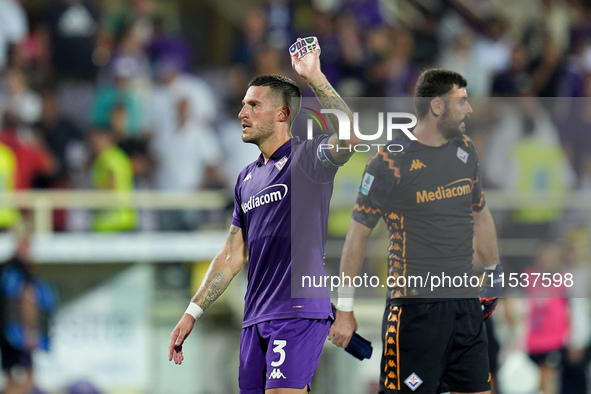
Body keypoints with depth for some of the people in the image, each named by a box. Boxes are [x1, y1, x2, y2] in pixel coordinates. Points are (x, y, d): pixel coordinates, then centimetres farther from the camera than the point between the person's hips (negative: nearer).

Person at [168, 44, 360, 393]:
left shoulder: (306, 158, -3)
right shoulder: (247, 178, 19)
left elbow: (350, 136, -26)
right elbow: (233, 255, 22)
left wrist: (315, 77, -30)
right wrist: (192, 313, 19)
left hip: (299, 314, -8)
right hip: (256, 321, 8)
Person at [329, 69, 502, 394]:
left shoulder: (465, 151, 9)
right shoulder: (390, 162, -11)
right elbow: (358, 234, -7)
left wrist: (494, 274, 25)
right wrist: (345, 309, -7)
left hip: (465, 303, 7)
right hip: (414, 304, -7)